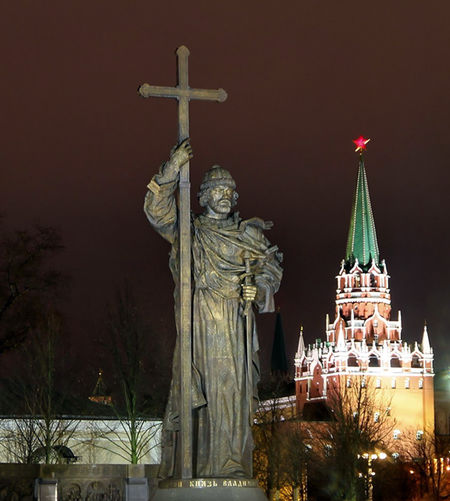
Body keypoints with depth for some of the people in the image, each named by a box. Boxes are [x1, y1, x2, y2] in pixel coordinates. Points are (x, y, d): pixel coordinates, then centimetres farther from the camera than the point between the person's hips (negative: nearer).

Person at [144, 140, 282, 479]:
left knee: (232, 387, -7)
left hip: (233, 323, 1)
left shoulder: (249, 235, 15)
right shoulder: (188, 231, 12)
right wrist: (172, 169, -9)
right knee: (196, 389, -6)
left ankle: (230, 464, -6)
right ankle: (188, 465, -5)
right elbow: (157, 210, 0)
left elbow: (270, 270, 14)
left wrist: (258, 290, -7)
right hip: (198, 321, -1)